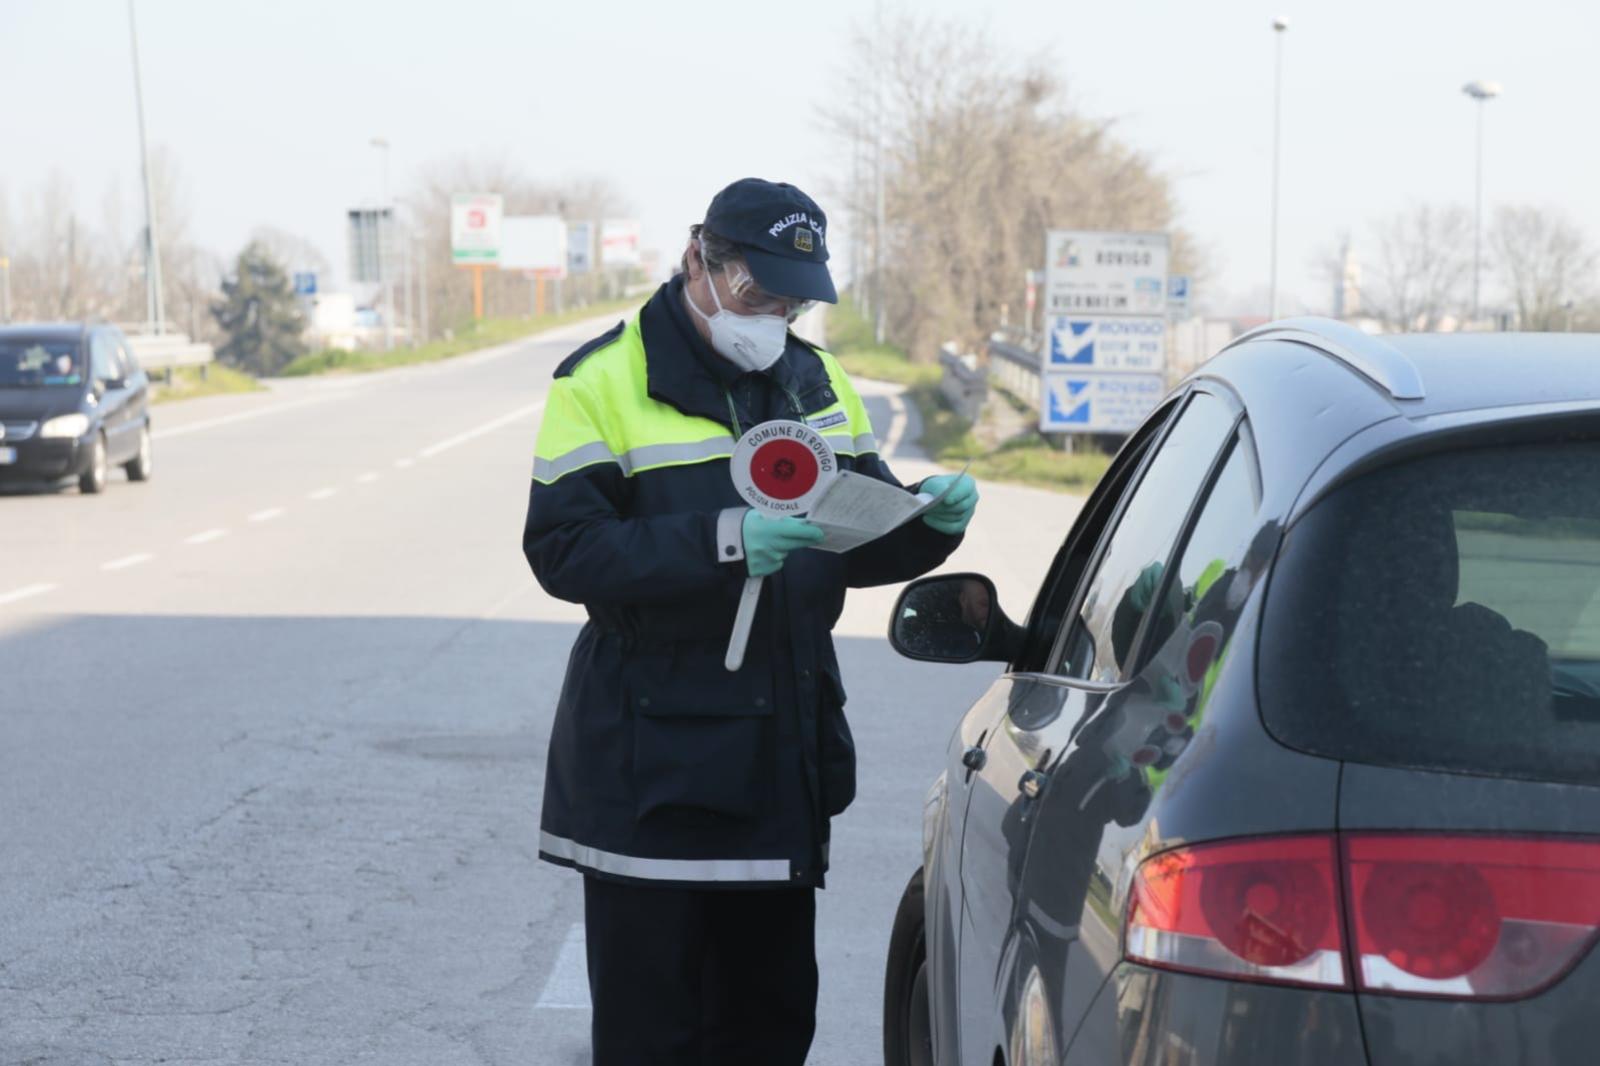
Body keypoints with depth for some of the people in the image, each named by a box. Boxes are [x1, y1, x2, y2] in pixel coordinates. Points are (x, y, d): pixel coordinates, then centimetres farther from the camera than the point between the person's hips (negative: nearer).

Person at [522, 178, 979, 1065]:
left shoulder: (816, 382, 13)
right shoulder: (603, 383, -6)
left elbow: (860, 551, 15)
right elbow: (563, 550, -16)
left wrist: (929, 522, -7)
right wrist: (722, 539, -27)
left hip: (781, 761, 6)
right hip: (652, 768, -6)